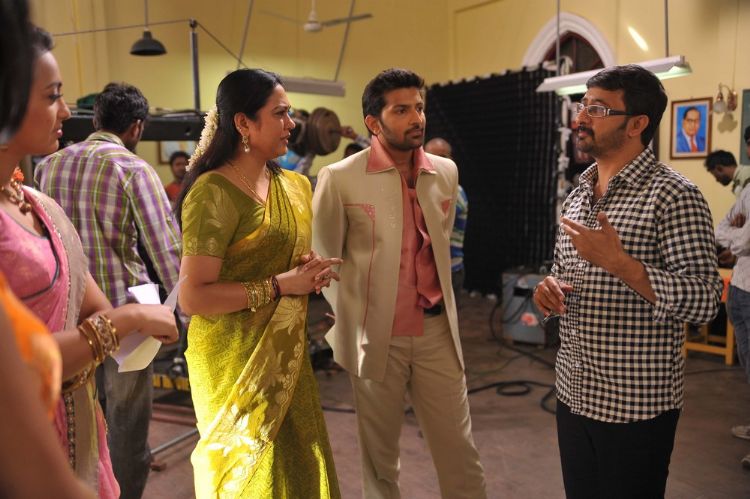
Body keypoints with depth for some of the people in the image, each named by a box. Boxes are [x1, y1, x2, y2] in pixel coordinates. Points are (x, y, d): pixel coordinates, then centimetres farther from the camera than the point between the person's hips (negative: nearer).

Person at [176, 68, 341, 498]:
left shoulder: (293, 186, 8)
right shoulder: (214, 192, -16)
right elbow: (192, 297, -21)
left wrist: (312, 273, 0)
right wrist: (280, 285, -21)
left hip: (287, 354, 7)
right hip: (237, 359, -7)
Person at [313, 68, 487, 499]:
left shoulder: (446, 171, 5)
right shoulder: (340, 178, -9)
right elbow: (325, 261, -1)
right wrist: (351, 328, 0)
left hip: (438, 332, 4)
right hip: (377, 337, -3)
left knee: (461, 453, 10)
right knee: (380, 452, 13)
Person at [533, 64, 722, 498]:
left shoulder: (672, 195, -13)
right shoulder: (578, 195, 9)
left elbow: (704, 302, -19)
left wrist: (619, 262, -30)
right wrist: (550, 288, -4)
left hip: (637, 404, -6)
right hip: (573, 394, 7)